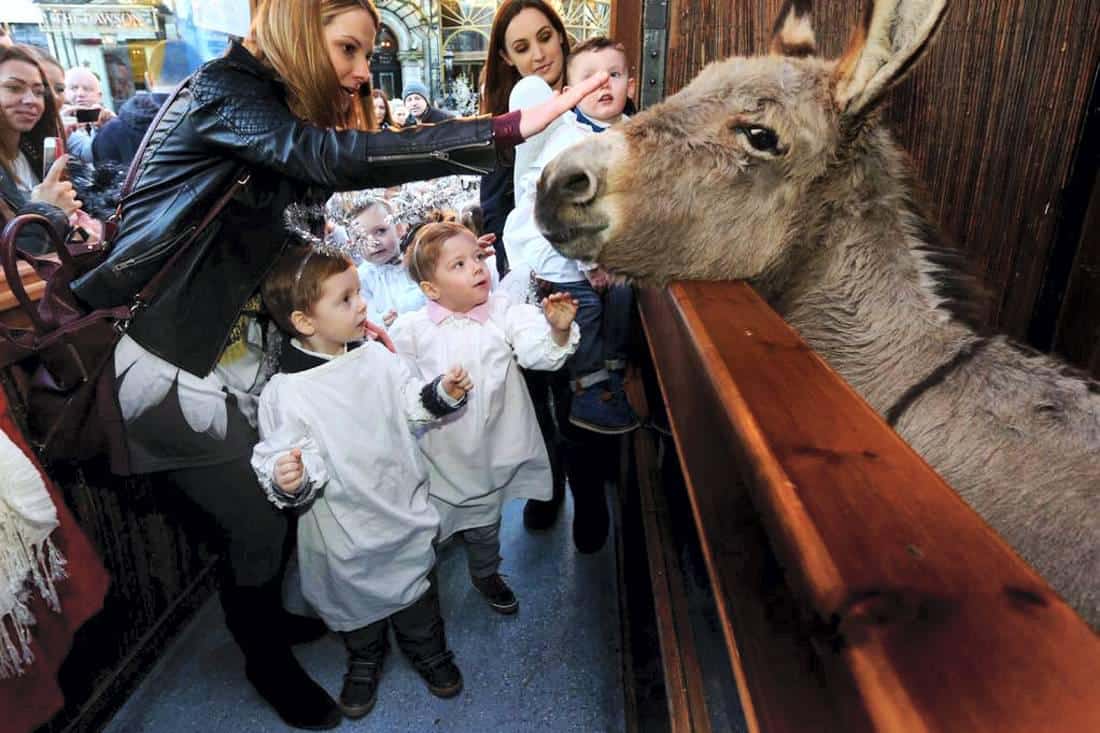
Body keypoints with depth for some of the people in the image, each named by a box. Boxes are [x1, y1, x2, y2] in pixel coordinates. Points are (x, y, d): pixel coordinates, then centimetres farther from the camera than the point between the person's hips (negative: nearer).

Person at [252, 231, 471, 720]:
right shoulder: (285, 392, -21)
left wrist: (443, 393, -13)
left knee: (416, 589, 22)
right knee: (356, 602, 22)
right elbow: (281, 463, -18)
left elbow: (411, 406, 5)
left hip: (405, 514, 3)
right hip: (345, 532, -2)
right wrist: (287, 482, -39)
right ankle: (364, 662, 52)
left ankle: (428, 650, 50)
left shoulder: (377, 357, -8)